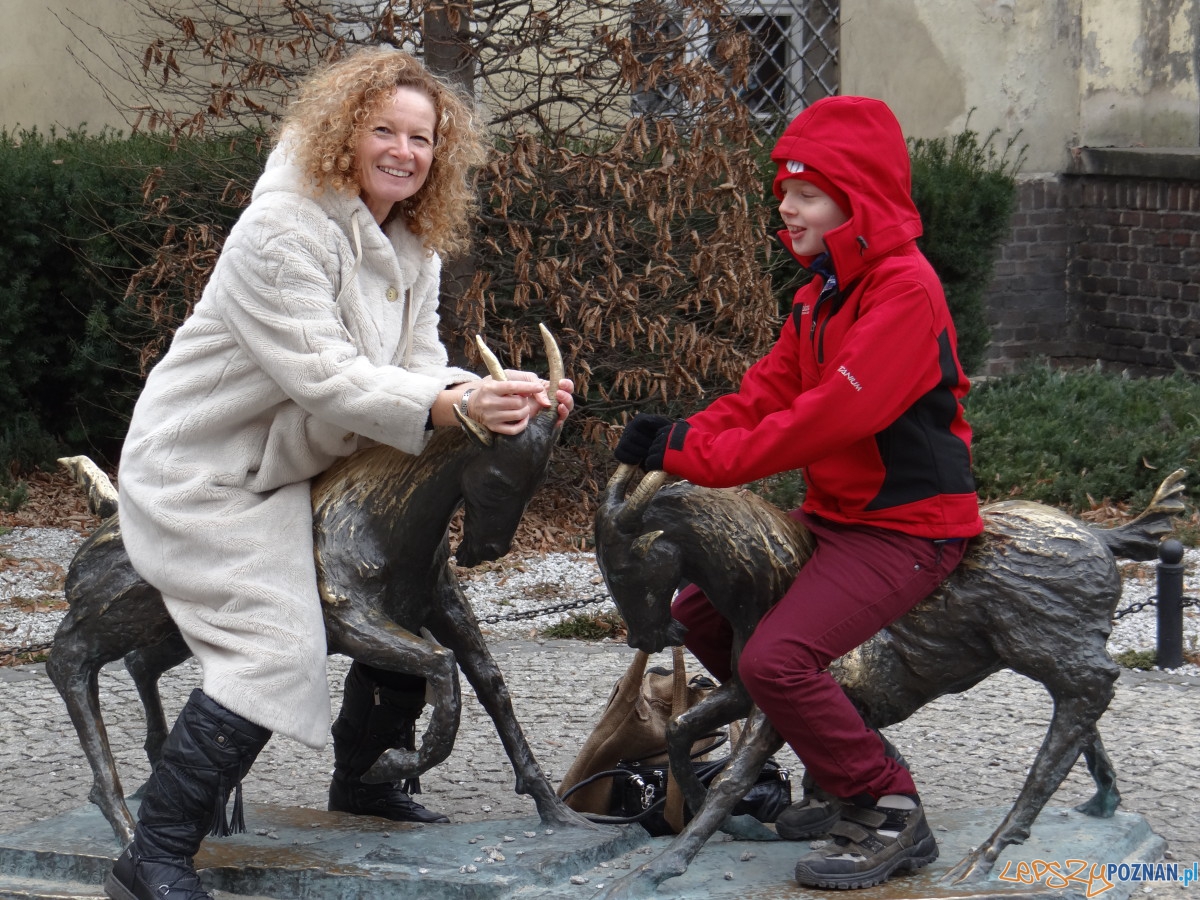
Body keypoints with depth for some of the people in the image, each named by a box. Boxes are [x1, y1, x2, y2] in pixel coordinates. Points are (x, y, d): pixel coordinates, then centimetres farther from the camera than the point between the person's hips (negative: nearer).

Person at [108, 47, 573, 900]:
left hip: (294, 472, 9)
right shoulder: (283, 229, -23)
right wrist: (449, 407, -38)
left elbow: (418, 365, 2)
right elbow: (323, 374, -29)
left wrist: (505, 392, -17)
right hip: (201, 471, -9)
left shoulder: (414, 246, 6)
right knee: (275, 648, -21)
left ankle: (360, 781, 34)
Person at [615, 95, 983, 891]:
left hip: (908, 525, -10)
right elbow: (768, 395, 7)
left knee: (778, 659, -25)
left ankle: (892, 818, -8)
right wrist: (678, 436, -11)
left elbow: (832, 417, -27)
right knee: (700, 610, 13)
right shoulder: (822, 292, 12)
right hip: (837, 515, 10)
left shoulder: (904, 288, -20)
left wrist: (698, 455, -25)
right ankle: (847, 782, 20)